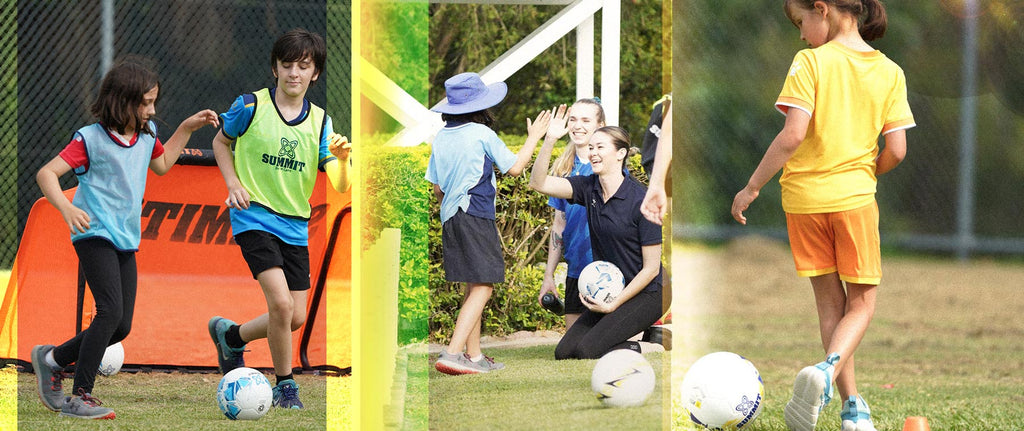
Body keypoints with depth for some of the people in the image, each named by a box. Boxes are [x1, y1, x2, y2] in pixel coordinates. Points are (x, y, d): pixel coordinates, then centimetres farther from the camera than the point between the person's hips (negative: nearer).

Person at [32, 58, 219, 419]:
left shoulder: (147, 134, 10)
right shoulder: (90, 139, -13)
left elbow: (161, 165, 32)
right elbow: (46, 174, -18)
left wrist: (187, 128, 23)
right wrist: (66, 208, -34)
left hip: (127, 241, 8)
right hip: (96, 236, -8)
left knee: (121, 326, 5)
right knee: (111, 312, -21)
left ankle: (52, 358, 24)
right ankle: (79, 397, -15)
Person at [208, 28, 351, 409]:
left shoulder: (320, 122, 2)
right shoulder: (250, 106, -6)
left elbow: (340, 186, -5)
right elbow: (221, 142, 12)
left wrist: (342, 160, -27)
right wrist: (233, 184, -3)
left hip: (295, 227, 5)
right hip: (254, 218, -5)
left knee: (295, 318, 5)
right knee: (281, 303, -20)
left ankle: (231, 335, 33)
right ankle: (285, 386, -2)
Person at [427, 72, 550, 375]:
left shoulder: (441, 138, 9)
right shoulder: (482, 134, -10)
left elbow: (437, 187, 14)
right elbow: (514, 167, -1)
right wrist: (534, 137, 11)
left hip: (451, 217, 8)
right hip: (475, 217, -8)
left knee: (474, 288, 15)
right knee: (482, 287, -10)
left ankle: (474, 356, 16)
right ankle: (452, 353, -22)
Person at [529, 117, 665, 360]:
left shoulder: (641, 201, -18)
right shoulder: (589, 188, 0)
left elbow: (651, 268, -15)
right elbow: (539, 183, -9)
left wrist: (613, 305, -15)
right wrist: (550, 140, -21)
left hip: (646, 294, -7)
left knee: (588, 350, -21)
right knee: (564, 352, -1)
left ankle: (634, 350, 4)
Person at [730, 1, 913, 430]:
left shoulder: (811, 62, -9)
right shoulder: (889, 72, 0)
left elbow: (793, 134, -18)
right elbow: (896, 150, -3)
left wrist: (751, 188, -10)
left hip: (804, 195, -1)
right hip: (855, 195, 1)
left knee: (830, 302, 12)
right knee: (861, 302, 10)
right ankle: (827, 370, -20)